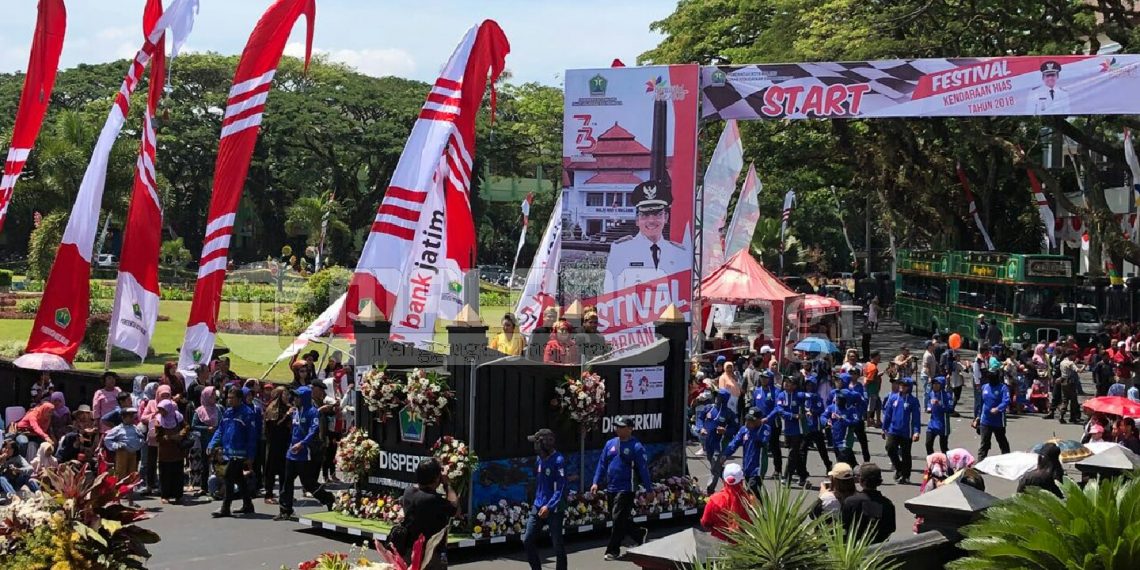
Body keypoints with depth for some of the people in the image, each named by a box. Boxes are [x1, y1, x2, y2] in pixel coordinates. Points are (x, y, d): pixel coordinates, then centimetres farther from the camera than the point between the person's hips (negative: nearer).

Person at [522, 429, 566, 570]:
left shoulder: (558, 461, -16)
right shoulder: (539, 459, 7)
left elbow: (561, 488, -20)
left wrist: (549, 506, -27)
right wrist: (536, 502, 18)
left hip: (553, 509, -7)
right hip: (538, 507, 8)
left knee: (558, 544, 0)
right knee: (527, 540, 5)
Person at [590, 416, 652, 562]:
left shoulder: (636, 447, -7)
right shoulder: (610, 444, 9)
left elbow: (643, 469, -6)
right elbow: (602, 464, 13)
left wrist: (648, 489, -6)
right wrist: (596, 482, 6)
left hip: (626, 489, -7)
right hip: (611, 489, 7)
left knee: (618, 519, -9)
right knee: (619, 519, 13)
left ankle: (613, 550, 1)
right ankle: (641, 533, 33)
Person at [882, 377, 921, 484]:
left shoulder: (913, 400, -5)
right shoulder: (893, 398, 2)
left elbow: (916, 417, -7)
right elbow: (887, 414, 8)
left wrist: (916, 431, -15)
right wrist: (884, 428, 10)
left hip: (906, 432, -2)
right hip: (893, 430, 2)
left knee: (905, 454, 5)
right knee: (890, 448, -14)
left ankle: (905, 476, 19)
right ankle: (898, 468, 11)